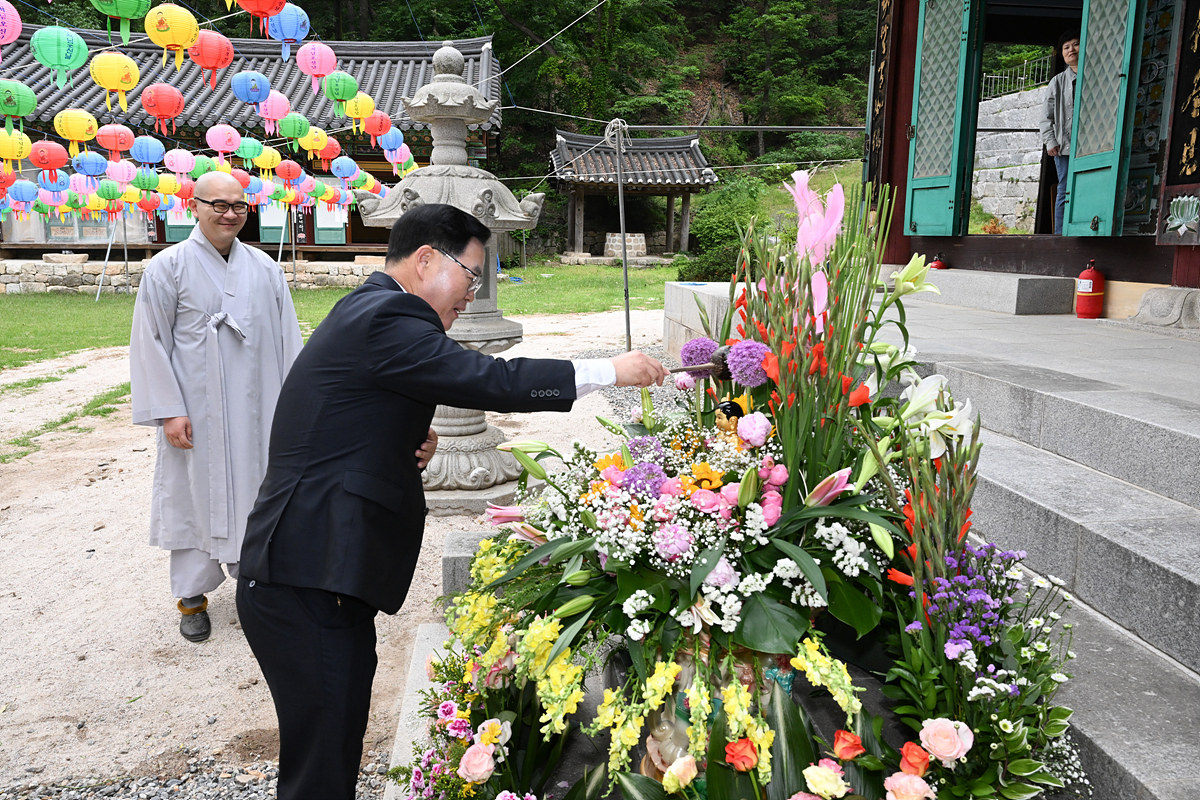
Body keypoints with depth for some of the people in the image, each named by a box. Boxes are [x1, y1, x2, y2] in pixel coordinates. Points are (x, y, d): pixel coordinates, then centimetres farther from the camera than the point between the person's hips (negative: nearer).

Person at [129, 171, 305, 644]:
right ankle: (192, 595, 21)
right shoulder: (169, 267, -4)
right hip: (196, 413, -3)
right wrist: (168, 409, -11)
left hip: (255, 410, 3)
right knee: (196, 494, 6)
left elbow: (286, 338, 7)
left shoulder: (264, 268, 6)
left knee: (254, 491, 10)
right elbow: (150, 341, -5)